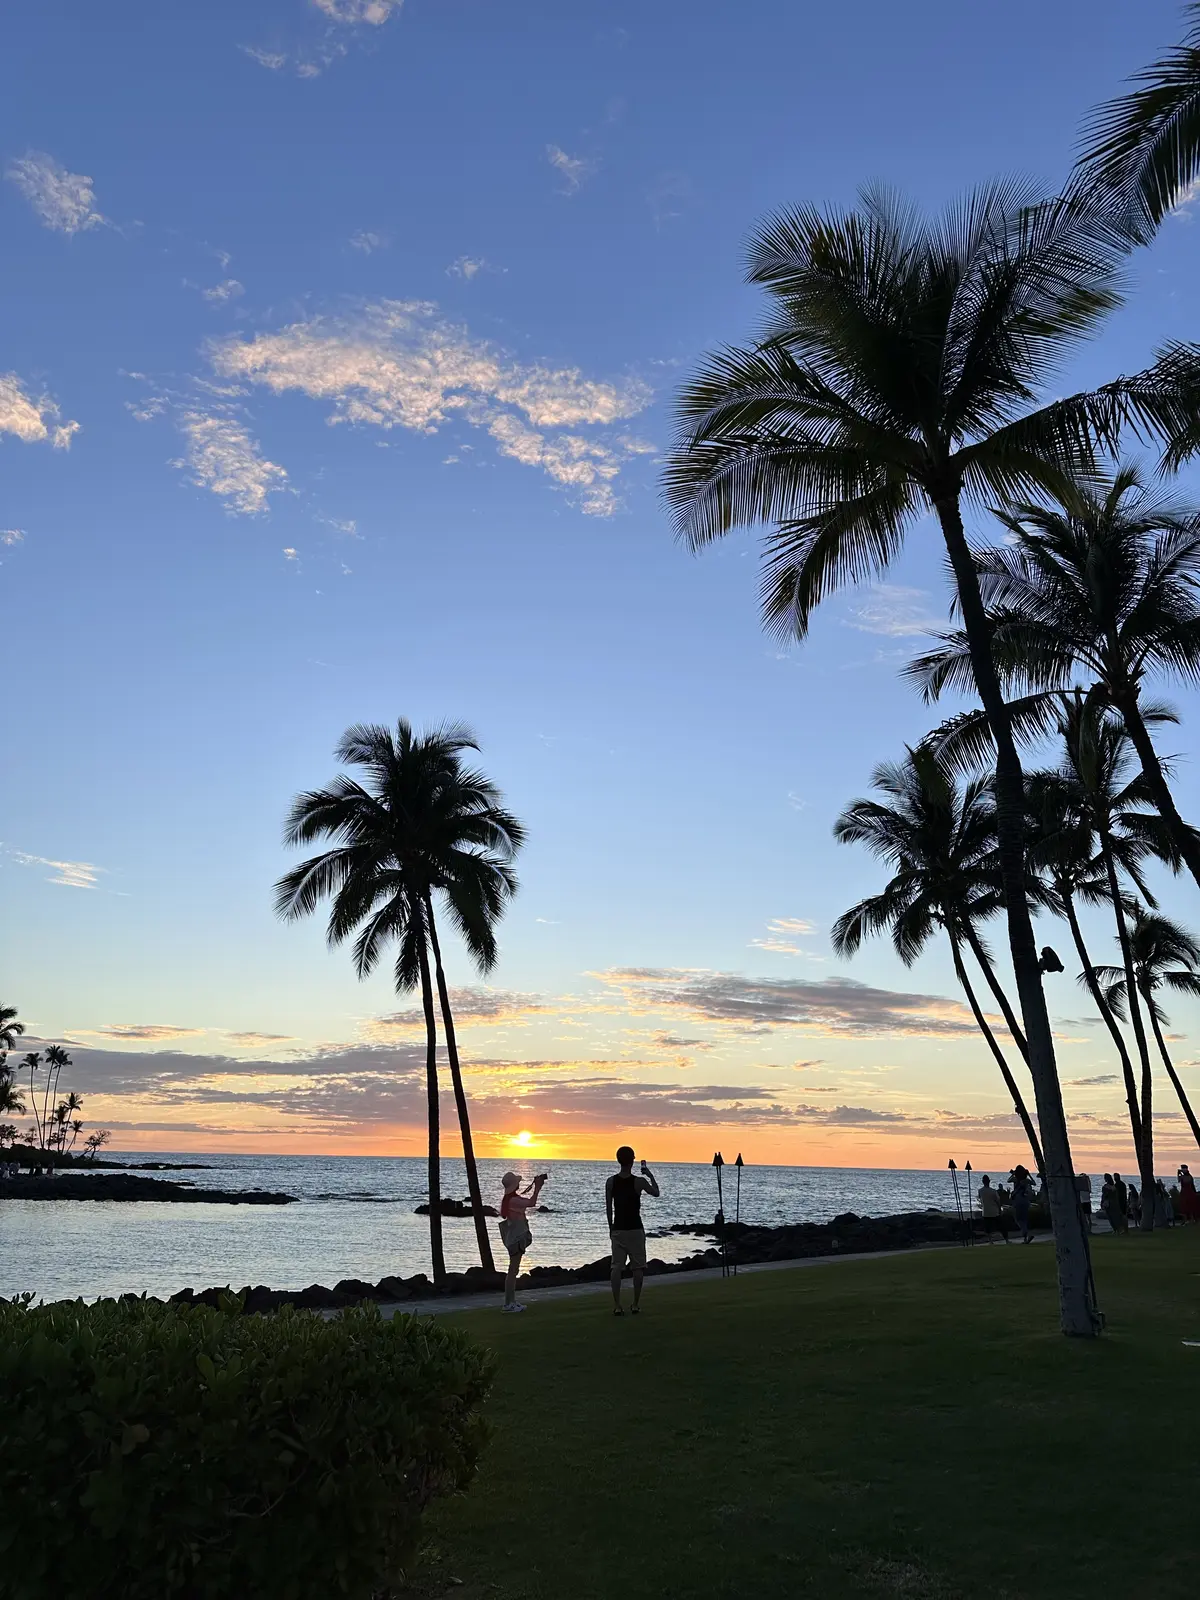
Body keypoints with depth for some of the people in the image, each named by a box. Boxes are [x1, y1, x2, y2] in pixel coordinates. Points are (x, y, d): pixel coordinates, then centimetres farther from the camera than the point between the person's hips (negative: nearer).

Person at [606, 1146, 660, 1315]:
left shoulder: (611, 1182, -2)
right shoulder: (639, 1181, -10)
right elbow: (657, 1193, 7)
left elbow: (608, 1207, 4)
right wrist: (650, 1175, 16)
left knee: (617, 1267, 4)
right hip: (635, 1230, -2)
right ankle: (636, 1304, 11)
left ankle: (617, 1306, 1)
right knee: (638, 1267, 9)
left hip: (618, 1230, 2)